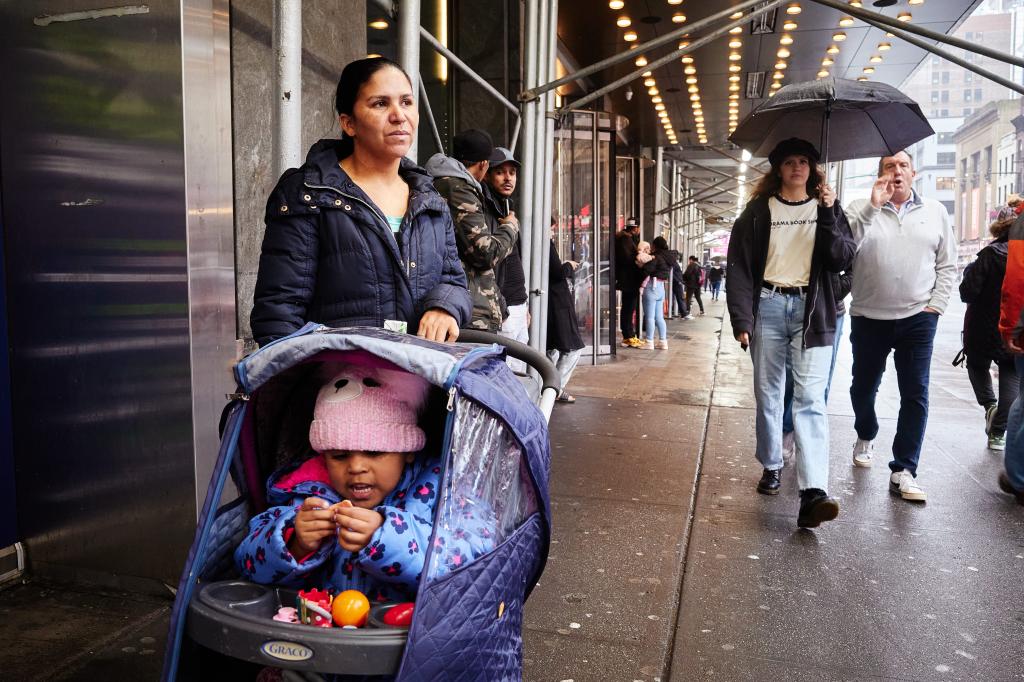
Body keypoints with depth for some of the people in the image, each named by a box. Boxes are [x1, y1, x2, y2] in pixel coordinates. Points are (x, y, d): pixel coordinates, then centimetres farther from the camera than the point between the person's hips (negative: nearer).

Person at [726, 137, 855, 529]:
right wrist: (741, 320, -8)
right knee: (768, 394, 7)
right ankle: (771, 467, 26)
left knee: (810, 398, -11)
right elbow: (739, 267, 1)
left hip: (812, 309, 0)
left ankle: (813, 493, -19)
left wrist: (828, 215, -10)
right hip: (768, 307, 1)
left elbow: (842, 260, 1)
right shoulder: (759, 211, 8)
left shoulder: (826, 208, 13)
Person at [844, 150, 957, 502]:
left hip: (918, 318, 1)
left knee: (915, 394, -4)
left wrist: (936, 304, -2)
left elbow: (947, 265, 9)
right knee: (863, 387, 14)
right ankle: (865, 437, 41)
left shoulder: (935, 212, 8)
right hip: (868, 317, 0)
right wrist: (873, 205, -20)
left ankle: (903, 470, 2)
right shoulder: (862, 209, 2)